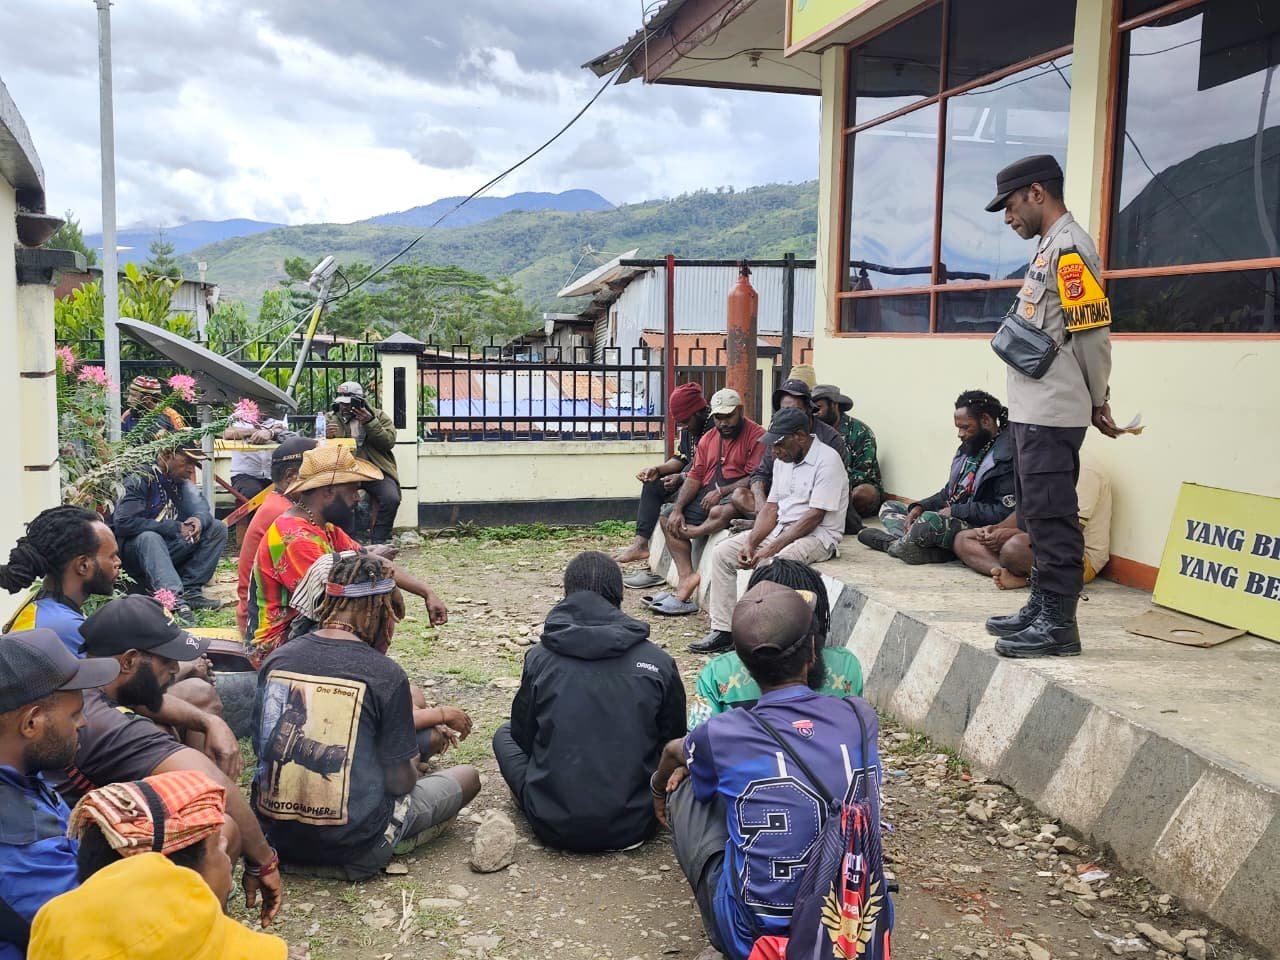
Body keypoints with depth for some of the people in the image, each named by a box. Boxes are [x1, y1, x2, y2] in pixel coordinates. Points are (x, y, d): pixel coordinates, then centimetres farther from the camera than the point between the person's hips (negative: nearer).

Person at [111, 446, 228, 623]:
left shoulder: (181, 482, 5)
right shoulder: (140, 480, -17)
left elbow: (202, 508, -3)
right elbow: (124, 523, -26)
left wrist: (199, 520, -29)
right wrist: (174, 528, -27)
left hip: (166, 549, 7)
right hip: (135, 548, -7)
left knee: (217, 528, -7)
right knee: (149, 538, -39)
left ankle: (189, 590, -16)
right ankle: (174, 600, -53)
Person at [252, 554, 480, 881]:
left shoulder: (276, 659, -3)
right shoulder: (385, 673, -18)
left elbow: (262, 747, 9)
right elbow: (400, 782, -12)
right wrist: (411, 764, 13)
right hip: (352, 847, -5)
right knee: (467, 777, 17)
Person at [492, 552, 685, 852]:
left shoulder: (539, 658, -6)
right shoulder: (658, 663, -5)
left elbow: (524, 737, 6)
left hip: (555, 827, 0)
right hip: (633, 827, 1)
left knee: (505, 735, 25)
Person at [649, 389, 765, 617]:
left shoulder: (756, 435, -7)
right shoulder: (708, 439, 16)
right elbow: (695, 476, 10)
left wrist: (721, 492, -20)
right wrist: (678, 509, -2)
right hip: (706, 496, 8)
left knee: (720, 513, -39)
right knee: (667, 518, -6)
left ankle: (691, 532, -6)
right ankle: (686, 577, -18)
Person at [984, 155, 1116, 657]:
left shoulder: (1069, 246, -12)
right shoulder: (1049, 247, 17)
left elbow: (1093, 333, -15)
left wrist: (1098, 403, -5)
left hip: (1051, 414, -10)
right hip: (1032, 410, 10)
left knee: (1052, 517, -6)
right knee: (1038, 515, 16)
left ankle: (1058, 624, 1)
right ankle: (1041, 607, 26)